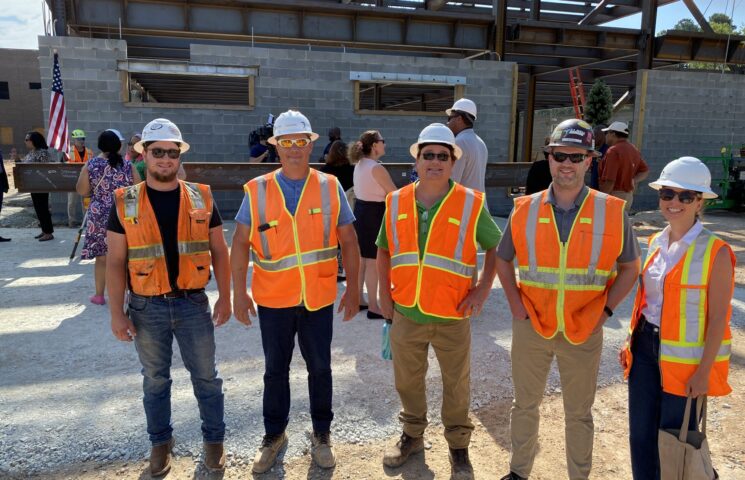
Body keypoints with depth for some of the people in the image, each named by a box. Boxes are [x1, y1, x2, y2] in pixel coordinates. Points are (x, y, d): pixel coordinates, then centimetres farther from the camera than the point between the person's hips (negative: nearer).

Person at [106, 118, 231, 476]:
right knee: (155, 380, 16)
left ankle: (214, 439, 31)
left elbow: (219, 252, 3)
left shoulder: (201, 198, -1)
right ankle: (160, 441, 37)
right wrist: (117, 313, -4)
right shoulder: (125, 203, -3)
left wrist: (224, 297, 0)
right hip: (147, 307, 0)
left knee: (206, 376, 11)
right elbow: (115, 262, -1)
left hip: (193, 303, 0)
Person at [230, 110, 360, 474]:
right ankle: (274, 435, 36)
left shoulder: (330, 187, -2)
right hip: (273, 299, 1)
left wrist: (352, 289, -1)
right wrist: (239, 292, -3)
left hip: (319, 297, 0)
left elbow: (348, 242, 2)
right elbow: (241, 244, 1)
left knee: (320, 368, 13)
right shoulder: (257, 190, -2)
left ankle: (321, 435, 34)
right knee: (275, 370, 16)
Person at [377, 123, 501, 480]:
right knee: (407, 381, 19)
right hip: (406, 314, 3)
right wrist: (384, 293, 4)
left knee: (457, 386, 14)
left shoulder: (471, 204, -9)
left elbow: (497, 247, 2)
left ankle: (458, 447, 36)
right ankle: (412, 435, 43)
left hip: (452, 317, -2)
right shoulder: (396, 202, -1)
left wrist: (482, 290, -7)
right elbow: (384, 250, 10)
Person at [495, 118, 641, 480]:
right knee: (525, 405, 18)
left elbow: (629, 267, 3)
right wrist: (515, 302, -3)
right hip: (531, 327, 1)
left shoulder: (613, 212, -7)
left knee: (579, 413, 16)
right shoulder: (525, 209, -4)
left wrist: (605, 310, -7)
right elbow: (503, 259, 8)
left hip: (583, 330, -1)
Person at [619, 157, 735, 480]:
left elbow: (719, 318, -12)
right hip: (646, 349, 5)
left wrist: (704, 371, -14)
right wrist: (631, 341, 12)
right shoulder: (656, 243, 6)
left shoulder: (715, 252, -12)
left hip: (685, 358, -5)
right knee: (640, 435, 12)